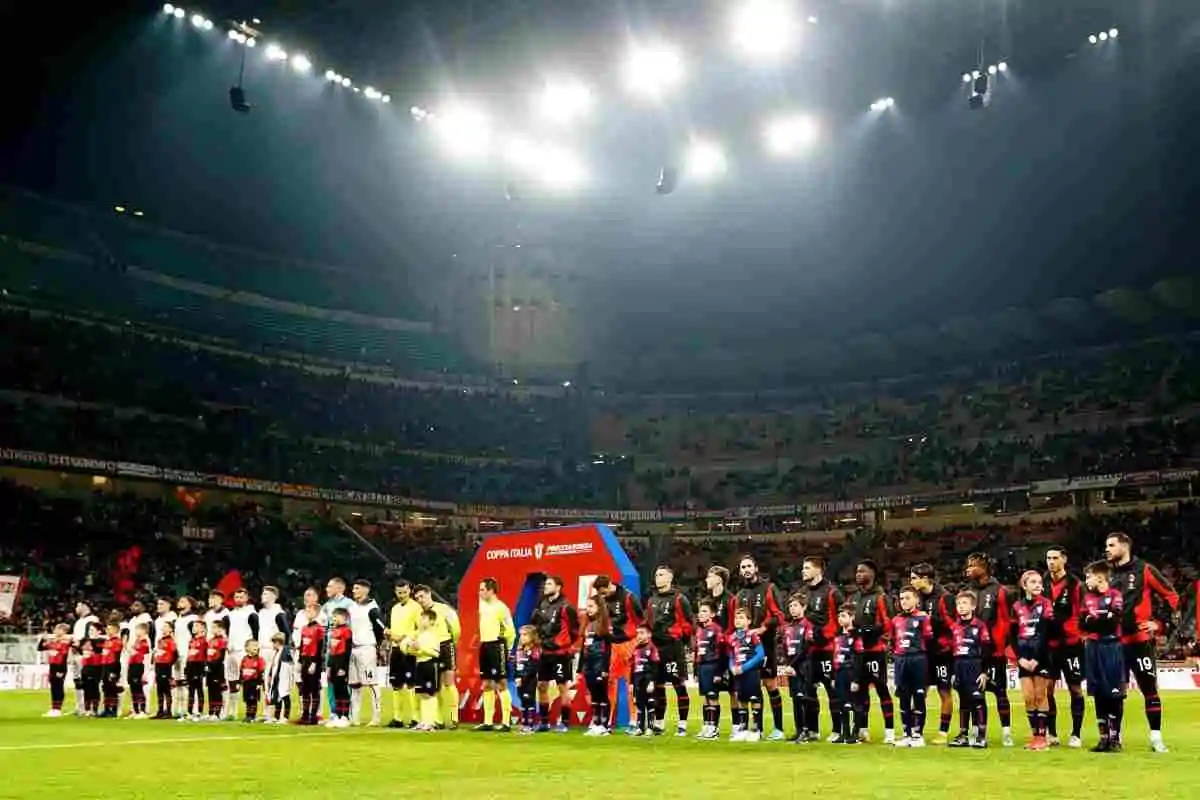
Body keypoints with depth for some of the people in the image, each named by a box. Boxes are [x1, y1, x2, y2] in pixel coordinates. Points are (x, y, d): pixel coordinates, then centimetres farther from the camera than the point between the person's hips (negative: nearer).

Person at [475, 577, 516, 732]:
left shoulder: (501, 607, -14)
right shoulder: (482, 604, 10)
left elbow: (511, 630, -15)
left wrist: (506, 648, -6)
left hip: (497, 646, -8)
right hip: (485, 646, 9)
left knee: (501, 685, -5)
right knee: (486, 685, 11)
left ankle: (506, 722, -2)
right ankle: (487, 722, 16)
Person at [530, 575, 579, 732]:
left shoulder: (565, 607, -13)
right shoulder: (542, 605, 10)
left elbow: (574, 629, -13)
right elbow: (537, 625, 23)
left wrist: (567, 646, -7)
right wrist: (541, 640, 12)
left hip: (560, 653, -8)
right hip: (545, 653, 8)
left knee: (563, 686, -1)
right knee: (541, 686, 10)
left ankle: (564, 722, 5)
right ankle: (544, 721, 19)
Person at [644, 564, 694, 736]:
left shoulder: (679, 599, -6)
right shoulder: (652, 600, 16)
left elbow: (688, 621, -7)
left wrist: (679, 639, -2)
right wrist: (651, 637, 14)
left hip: (673, 647, -7)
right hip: (655, 647, 7)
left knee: (679, 685, -5)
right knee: (657, 686, 11)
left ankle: (682, 724, -1)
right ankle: (659, 723, 20)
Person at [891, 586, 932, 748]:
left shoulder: (923, 617, -1)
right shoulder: (896, 620, 15)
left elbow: (928, 640, -7)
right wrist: (893, 660, 15)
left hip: (918, 660, -5)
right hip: (900, 661, 5)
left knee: (918, 698, 0)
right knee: (904, 699, 9)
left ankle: (918, 734, 6)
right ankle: (907, 734, 16)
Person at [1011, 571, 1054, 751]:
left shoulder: (1045, 604, 0)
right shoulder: (1017, 606, 10)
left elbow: (1046, 633, -8)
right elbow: (1013, 635, 8)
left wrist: (1037, 659, -14)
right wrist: (1020, 658, -5)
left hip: (1041, 655, -3)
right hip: (1024, 657, 3)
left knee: (1040, 696, -1)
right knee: (1028, 697, 2)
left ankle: (1042, 736, 5)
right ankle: (1034, 735, 11)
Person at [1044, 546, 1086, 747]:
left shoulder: (1075, 584, -8)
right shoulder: (1042, 584, 5)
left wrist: (1083, 634, -13)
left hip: (1071, 643, -4)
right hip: (1048, 644, 4)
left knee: (1075, 688, 4)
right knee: (1046, 689, 5)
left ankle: (1076, 734, 12)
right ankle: (1051, 733, 15)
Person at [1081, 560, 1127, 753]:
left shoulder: (1115, 595, -7)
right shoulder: (1088, 597, 13)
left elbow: (1113, 621, -18)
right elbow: (1082, 624, 6)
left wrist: (1093, 618, -6)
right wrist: (1102, 619, -9)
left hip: (1111, 648, -6)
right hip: (1092, 649, 6)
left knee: (1114, 694, -2)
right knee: (1098, 695, 9)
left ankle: (1115, 737, 5)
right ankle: (1104, 737, 16)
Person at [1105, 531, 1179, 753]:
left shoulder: (1144, 570, -4)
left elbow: (1171, 598, -3)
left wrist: (1160, 624, -9)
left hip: (1140, 641, -5)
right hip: (1114, 643, 5)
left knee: (1149, 689, -1)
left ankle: (1156, 737, 6)